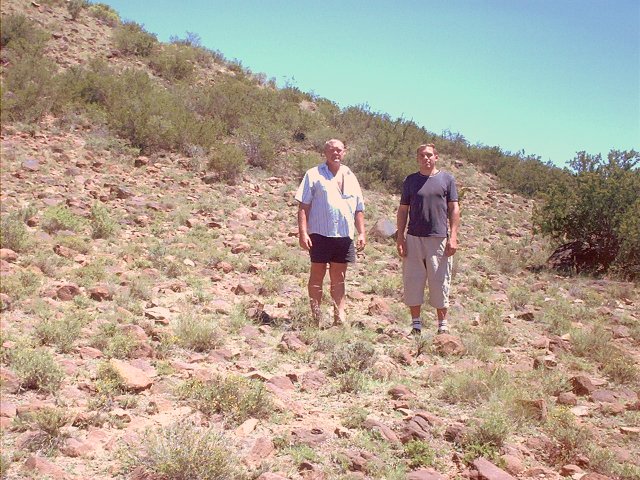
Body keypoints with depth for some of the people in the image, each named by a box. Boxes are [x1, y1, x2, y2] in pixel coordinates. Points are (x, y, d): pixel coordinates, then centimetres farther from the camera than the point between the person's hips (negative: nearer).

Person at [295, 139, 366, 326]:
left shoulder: (350, 177, 16)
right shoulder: (314, 175, 3)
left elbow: (359, 209, 17)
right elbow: (303, 205, -3)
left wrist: (362, 233, 6)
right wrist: (302, 232, -12)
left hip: (344, 234, 4)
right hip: (320, 233, -4)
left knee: (339, 278, 8)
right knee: (317, 275, 3)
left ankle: (339, 316, 11)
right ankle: (316, 317, 8)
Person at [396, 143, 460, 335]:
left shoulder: (447, 179, 5)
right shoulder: (410, 180, 9)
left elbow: (454, 209, 4)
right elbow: (403, 210, 10)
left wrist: (453, 236, -4)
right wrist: (400, 237, 3)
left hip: (439, 239, -2)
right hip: (414, 238, 2)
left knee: (440, 283, 3)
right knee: (413, 282, 4)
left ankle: (442, 324, 14)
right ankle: (416, 323, 14)